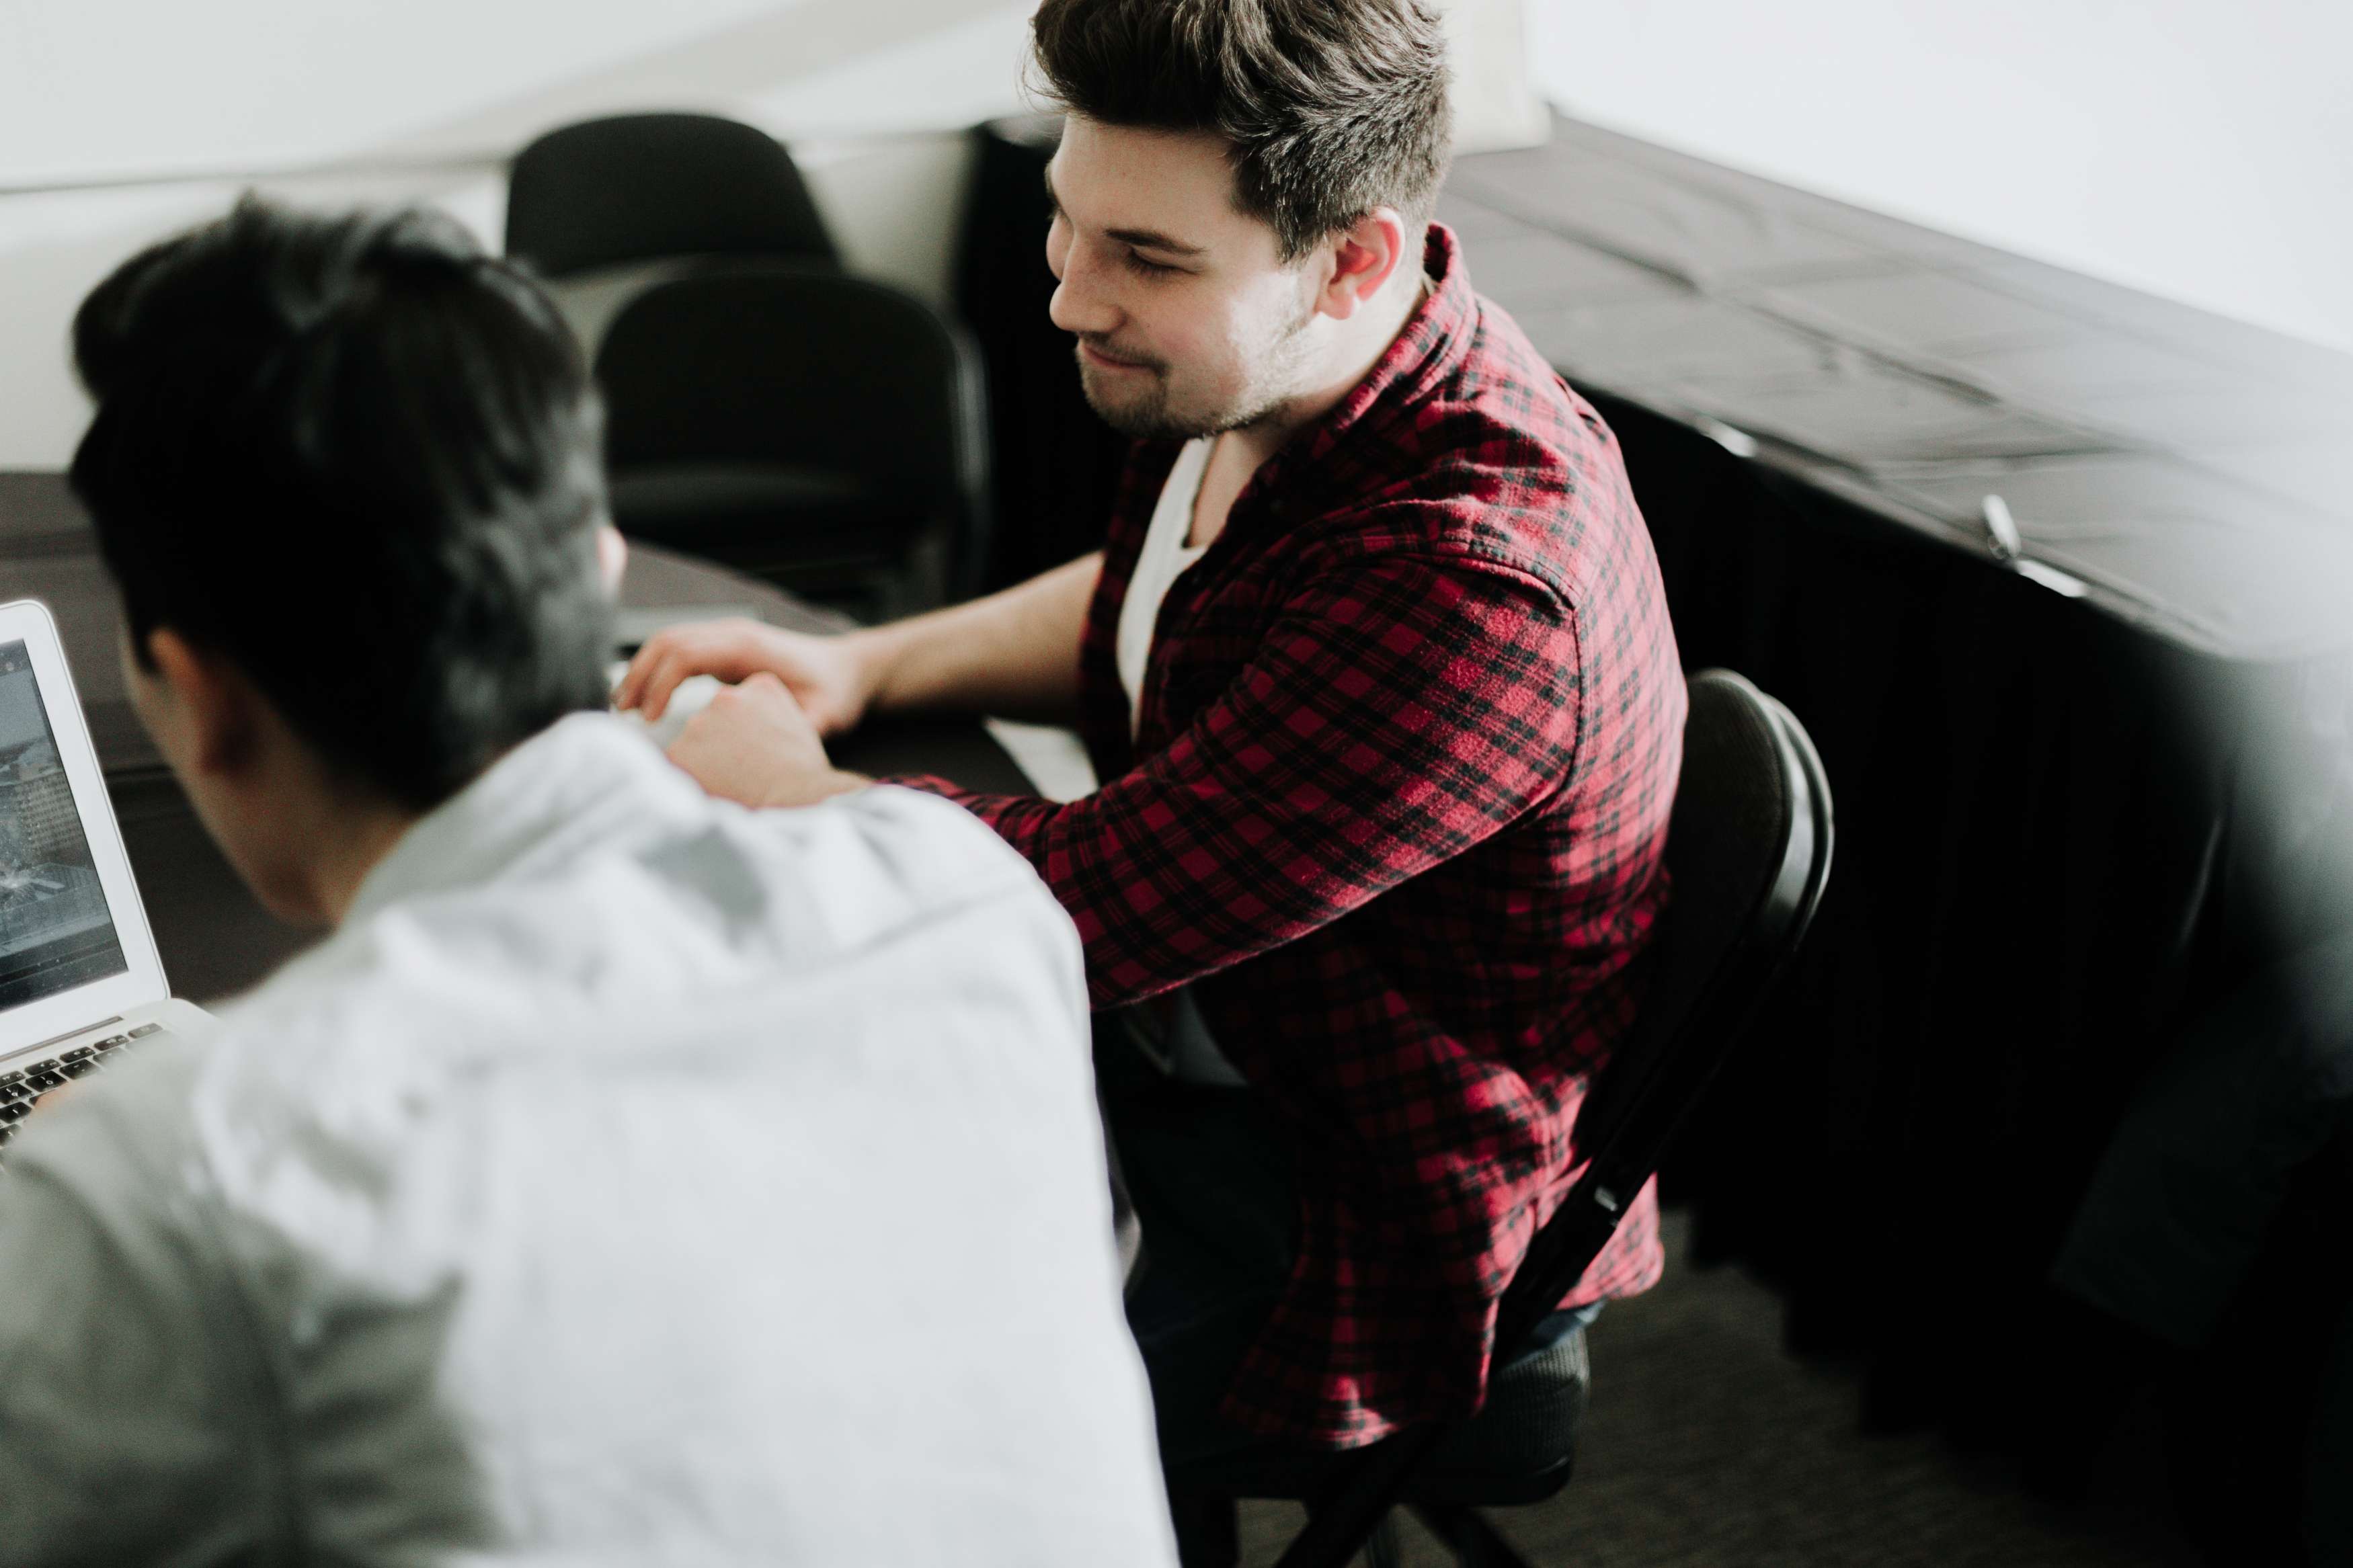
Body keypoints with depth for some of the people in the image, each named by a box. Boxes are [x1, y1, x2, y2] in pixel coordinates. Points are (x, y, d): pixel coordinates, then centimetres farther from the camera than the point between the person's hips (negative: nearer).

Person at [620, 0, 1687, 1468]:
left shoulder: (1474, 584, -35)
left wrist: (781, 786, -12)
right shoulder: (1258, 367, -6)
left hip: (1349, 1221, -8)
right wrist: (864, 665, 2)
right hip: (1164, 1033, 9)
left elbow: (1080, 904, -29)